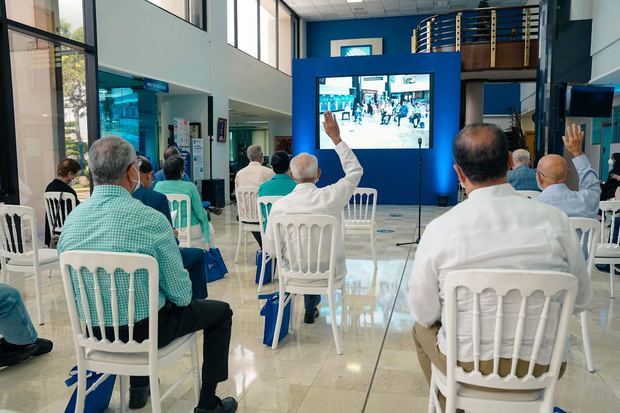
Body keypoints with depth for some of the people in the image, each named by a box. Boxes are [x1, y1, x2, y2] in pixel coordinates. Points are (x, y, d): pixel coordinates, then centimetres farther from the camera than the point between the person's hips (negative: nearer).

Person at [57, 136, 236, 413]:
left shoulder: (71, 220, -6)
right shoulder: (151, 219, -24)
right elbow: (181, 294, -18)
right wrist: (181, 295, 5)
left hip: (94, 329, 6)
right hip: (145, 329, -6)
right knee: (221, 311, 16)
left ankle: (138, 389, 45)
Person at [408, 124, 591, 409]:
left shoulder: (439, 229, -19)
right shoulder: (555, 220, -13)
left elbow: (424, 313, -9)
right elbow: (581, 300, -1)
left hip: (467, 364, -2)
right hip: (542, 365, 3)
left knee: (422, 329, 29)